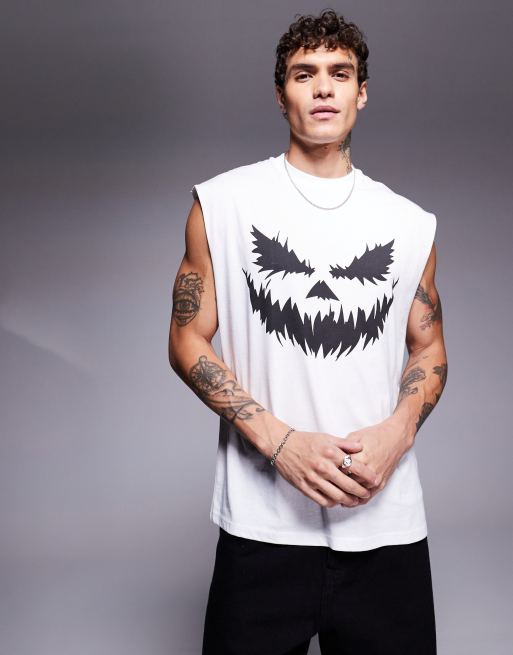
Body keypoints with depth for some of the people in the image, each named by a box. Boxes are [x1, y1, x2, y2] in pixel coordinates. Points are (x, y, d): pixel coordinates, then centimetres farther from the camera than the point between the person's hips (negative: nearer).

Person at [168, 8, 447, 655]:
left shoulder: (410, 222, 9)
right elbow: (188, 339, 1)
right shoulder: (221, 202, 2)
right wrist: (279, 440, -12)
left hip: (387, 520, 2)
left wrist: (399, 430, -7)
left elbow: (428, 346, 14)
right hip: (263, 519, -2)